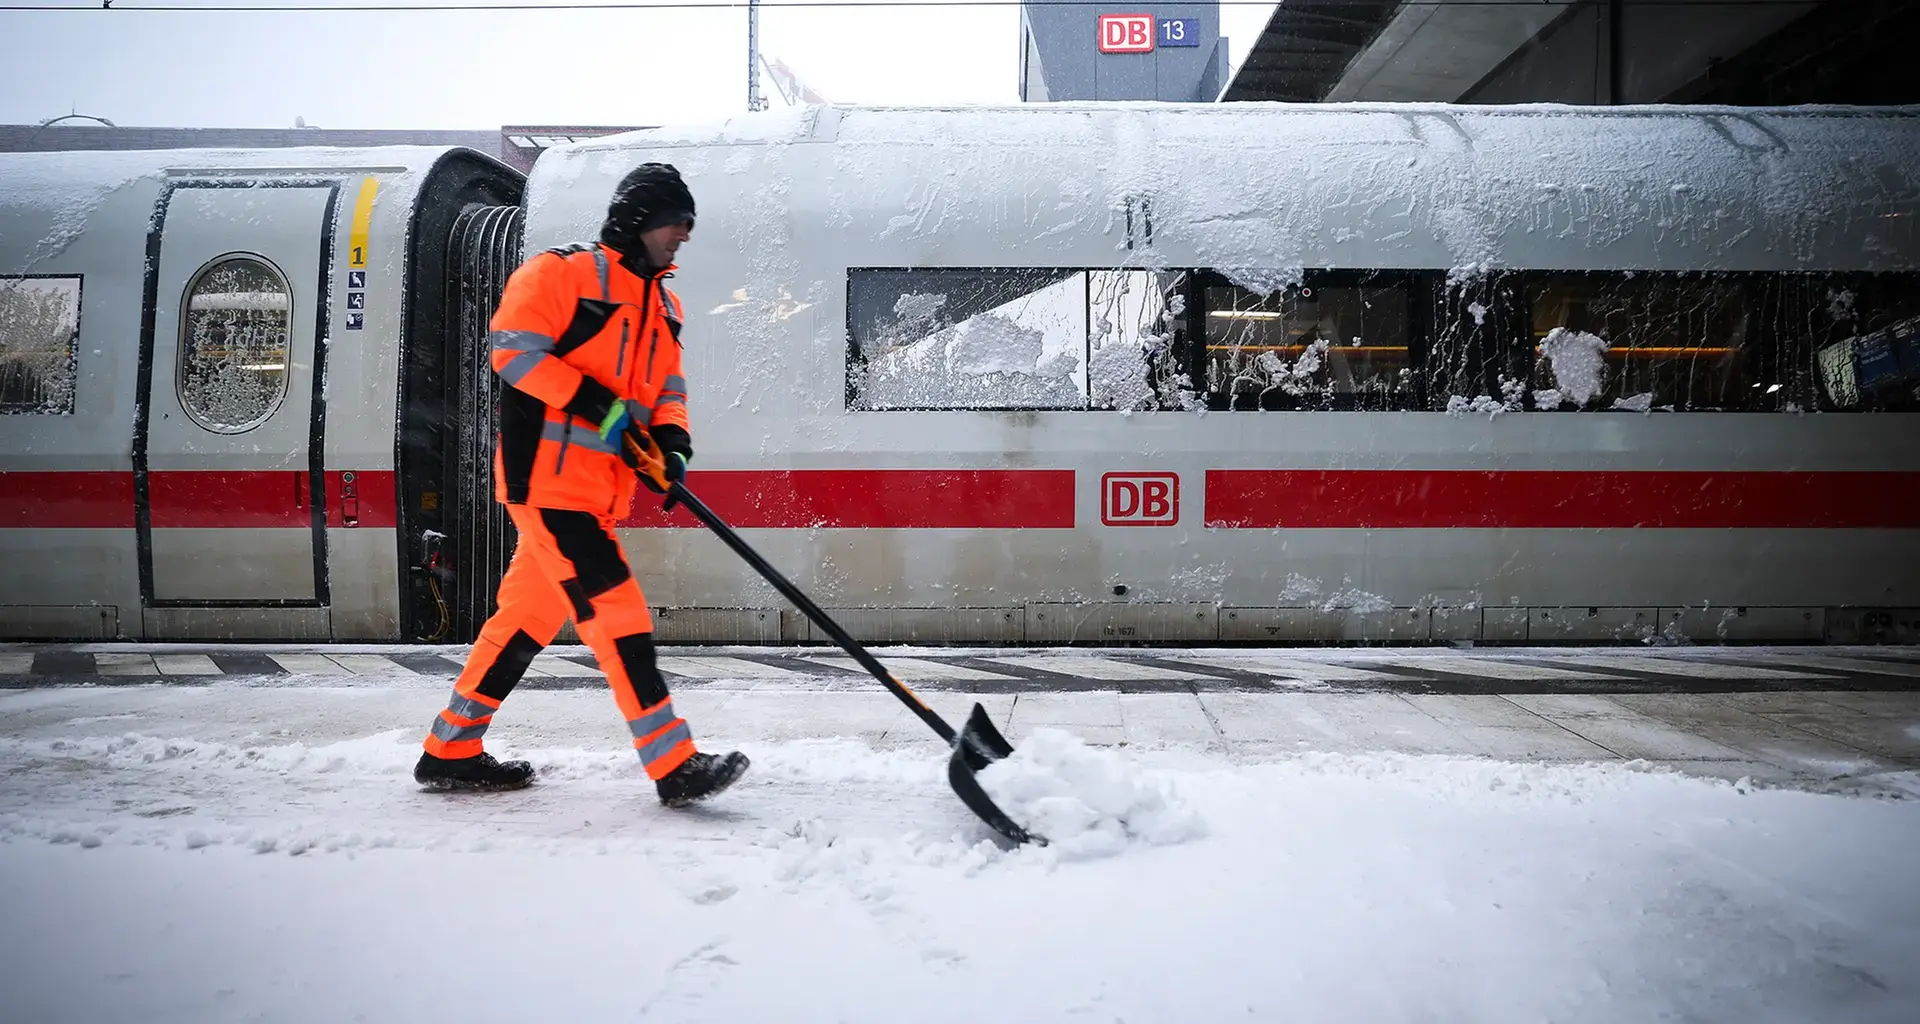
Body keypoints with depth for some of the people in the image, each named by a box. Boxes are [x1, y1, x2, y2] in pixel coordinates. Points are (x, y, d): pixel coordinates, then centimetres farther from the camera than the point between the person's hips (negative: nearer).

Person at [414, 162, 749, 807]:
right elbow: (513, 345, -14)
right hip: (546, 470, -9)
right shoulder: (564, 271, -6)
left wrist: (670, 438, -1)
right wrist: (594, 403, -20)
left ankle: (451, 752, 26)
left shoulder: (663, 305, 19)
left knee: (530, 615, 13)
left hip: (600, 485, 9)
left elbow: (667, 388, 20)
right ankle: (675, 766, -10)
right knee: (616, 613, -12)